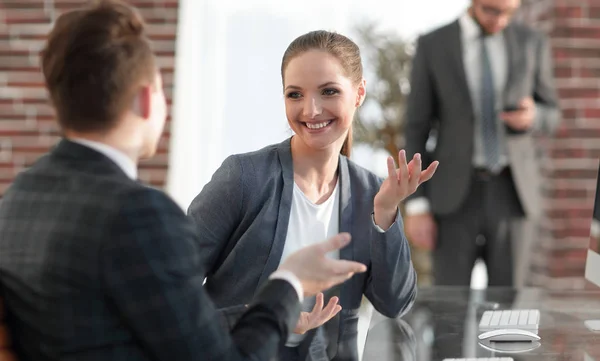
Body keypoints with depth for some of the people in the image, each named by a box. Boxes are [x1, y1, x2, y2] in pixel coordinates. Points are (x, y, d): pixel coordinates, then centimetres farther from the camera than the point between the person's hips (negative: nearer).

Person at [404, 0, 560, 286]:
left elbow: (549, 117, 13)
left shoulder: (532, 43, 5)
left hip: (511, 194, 2)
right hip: (454, 196, -1)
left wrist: (530, 117, -14)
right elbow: (417, 128, 0)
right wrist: (416, 207, -6)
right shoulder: (431, 46, 0)